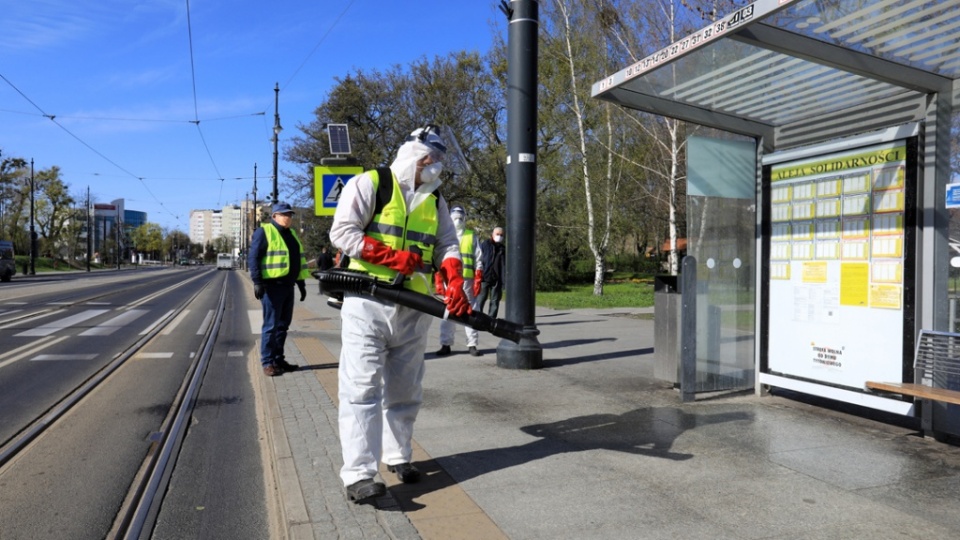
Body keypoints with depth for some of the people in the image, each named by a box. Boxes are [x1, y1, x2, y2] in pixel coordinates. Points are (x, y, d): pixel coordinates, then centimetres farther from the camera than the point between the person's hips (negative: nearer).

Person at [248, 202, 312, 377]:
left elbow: (298, 259, 23)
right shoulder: (264, 232, -5)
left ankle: (278, 358, 21)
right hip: (272, 285, -8)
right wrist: (257, 282, -19)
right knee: (271, 325, -5)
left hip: (288, 286, 8)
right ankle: (268, 362, 2)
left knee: (283, 325, 12)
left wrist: (301, 283, 19)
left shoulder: (291, 234, 19)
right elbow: (253, 258, -11)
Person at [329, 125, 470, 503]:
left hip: (414, 308, 6)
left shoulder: (434, 199, 16)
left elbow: (448, 245, 11)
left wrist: (455, 284, -7)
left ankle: (397, 456, 28)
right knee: (363, 388, -8)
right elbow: (341, 232, -10)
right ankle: (358, 475, -5)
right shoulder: (369, 184, -2)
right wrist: (393, 258, -16)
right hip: (368, 303, -5)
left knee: (405, 390, 12)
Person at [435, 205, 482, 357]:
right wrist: (438, 282, 0)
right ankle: (446, 344, 7)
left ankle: (472, 345, 4)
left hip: (466, 280, 0)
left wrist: (478, 280, -1)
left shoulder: (471, 236, 11)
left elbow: (478, 260, 8)